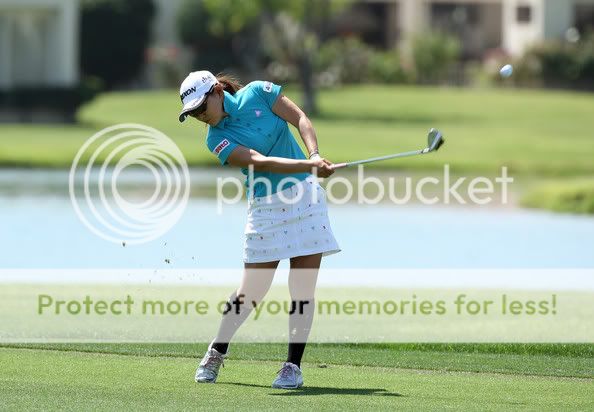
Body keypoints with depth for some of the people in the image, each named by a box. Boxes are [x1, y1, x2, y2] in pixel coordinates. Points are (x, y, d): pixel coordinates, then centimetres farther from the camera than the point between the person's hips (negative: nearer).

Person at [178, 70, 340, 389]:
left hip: (306, 195, 1)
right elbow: (261, 162, -21)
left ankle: (293, 365, 3)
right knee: (251, 290, -1)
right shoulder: (217, 139, -8)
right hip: (266, 205, -1)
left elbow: (300, 120, -3)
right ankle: (215, 354, 19)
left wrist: (315, 155, -21)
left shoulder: (258, 93, -1)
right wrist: (309, 166, -32)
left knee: (303, 288, -4)